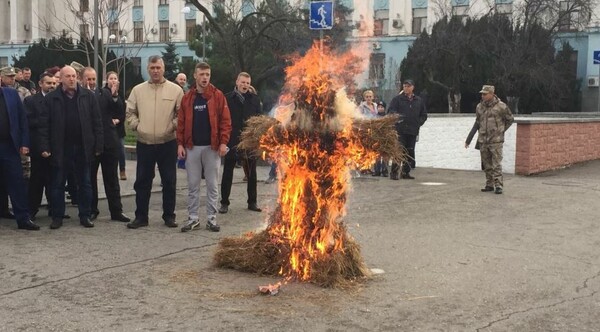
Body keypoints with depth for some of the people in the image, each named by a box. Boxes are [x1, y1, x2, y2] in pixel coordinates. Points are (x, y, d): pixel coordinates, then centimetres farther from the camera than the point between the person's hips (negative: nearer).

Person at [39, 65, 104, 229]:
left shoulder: (88, 96, 2)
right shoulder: (51, 98, 0)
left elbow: (97, 122, 2)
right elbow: (44, 125, -1)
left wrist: (98, 145, -3)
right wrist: (45, 147, -8)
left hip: (83, 147, 1)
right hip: (60, 148, -1)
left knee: (85, 183, 8)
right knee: (58, 184, 7)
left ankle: (85, 216, 18)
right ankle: (57, 217, 16)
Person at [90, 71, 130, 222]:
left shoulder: (104, 93, 6)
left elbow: (121, 113, 5)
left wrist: (115, 95, -6)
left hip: (108, 140, 2)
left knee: (111, 177, 7)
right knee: (90, 176, 7)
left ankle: (116, 211, 11)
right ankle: (92, 210, 17)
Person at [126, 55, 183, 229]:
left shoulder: (175, 90, -1)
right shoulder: (138, 90, 5)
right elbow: (130, 112, 12)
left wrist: (173, 126, -11)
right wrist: (137, 126, -2)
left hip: (168, 143, -1)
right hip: (144, 143, 2)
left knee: (169, 182, 6)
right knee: (142, 182, 6)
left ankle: (169, 216, 17)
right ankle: (141, 216, 15)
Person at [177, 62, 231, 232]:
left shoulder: (217, 95, 0)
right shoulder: (187, 97, 6)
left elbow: (225, 120, -4)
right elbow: (181, 122, 6)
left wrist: (223, 142, -12)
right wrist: (180, 144, -2)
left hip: (212, 147, -2)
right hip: (192, 147, 2)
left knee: (212, 184, 5)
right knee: (193, 184, 6)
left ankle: (211, 218, 12)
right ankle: (193, 217, 14)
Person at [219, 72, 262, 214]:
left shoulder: (255, 99, 6)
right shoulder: (227, 98, -2)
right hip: (232, 141, -2)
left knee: (252, 173, 9)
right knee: (228, 172, 5)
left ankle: (252, 202, 20)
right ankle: (224, 202, 13)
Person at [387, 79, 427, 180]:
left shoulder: (419, 100, 15)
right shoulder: (397, 99, 4)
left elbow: (424, 115, 21)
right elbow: (390, 111, -4)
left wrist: (418, 123, 7)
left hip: (413, 131, 4)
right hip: (400, 130, -4)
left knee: (410, 152, 8)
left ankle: (406, 172, 16)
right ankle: (394, 172, -7)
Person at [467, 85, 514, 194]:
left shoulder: (501, 106, -8)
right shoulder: (479, 107, 4)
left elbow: (510, 119, 7)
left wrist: (501, 131, 6)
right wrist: (468, 139, 14)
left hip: (496, 141, -4)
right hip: (483, 141, 5)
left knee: (496, 164, -7)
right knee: (487, 165, 9)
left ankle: (498, 186, -4)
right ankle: (489, 185, 18)